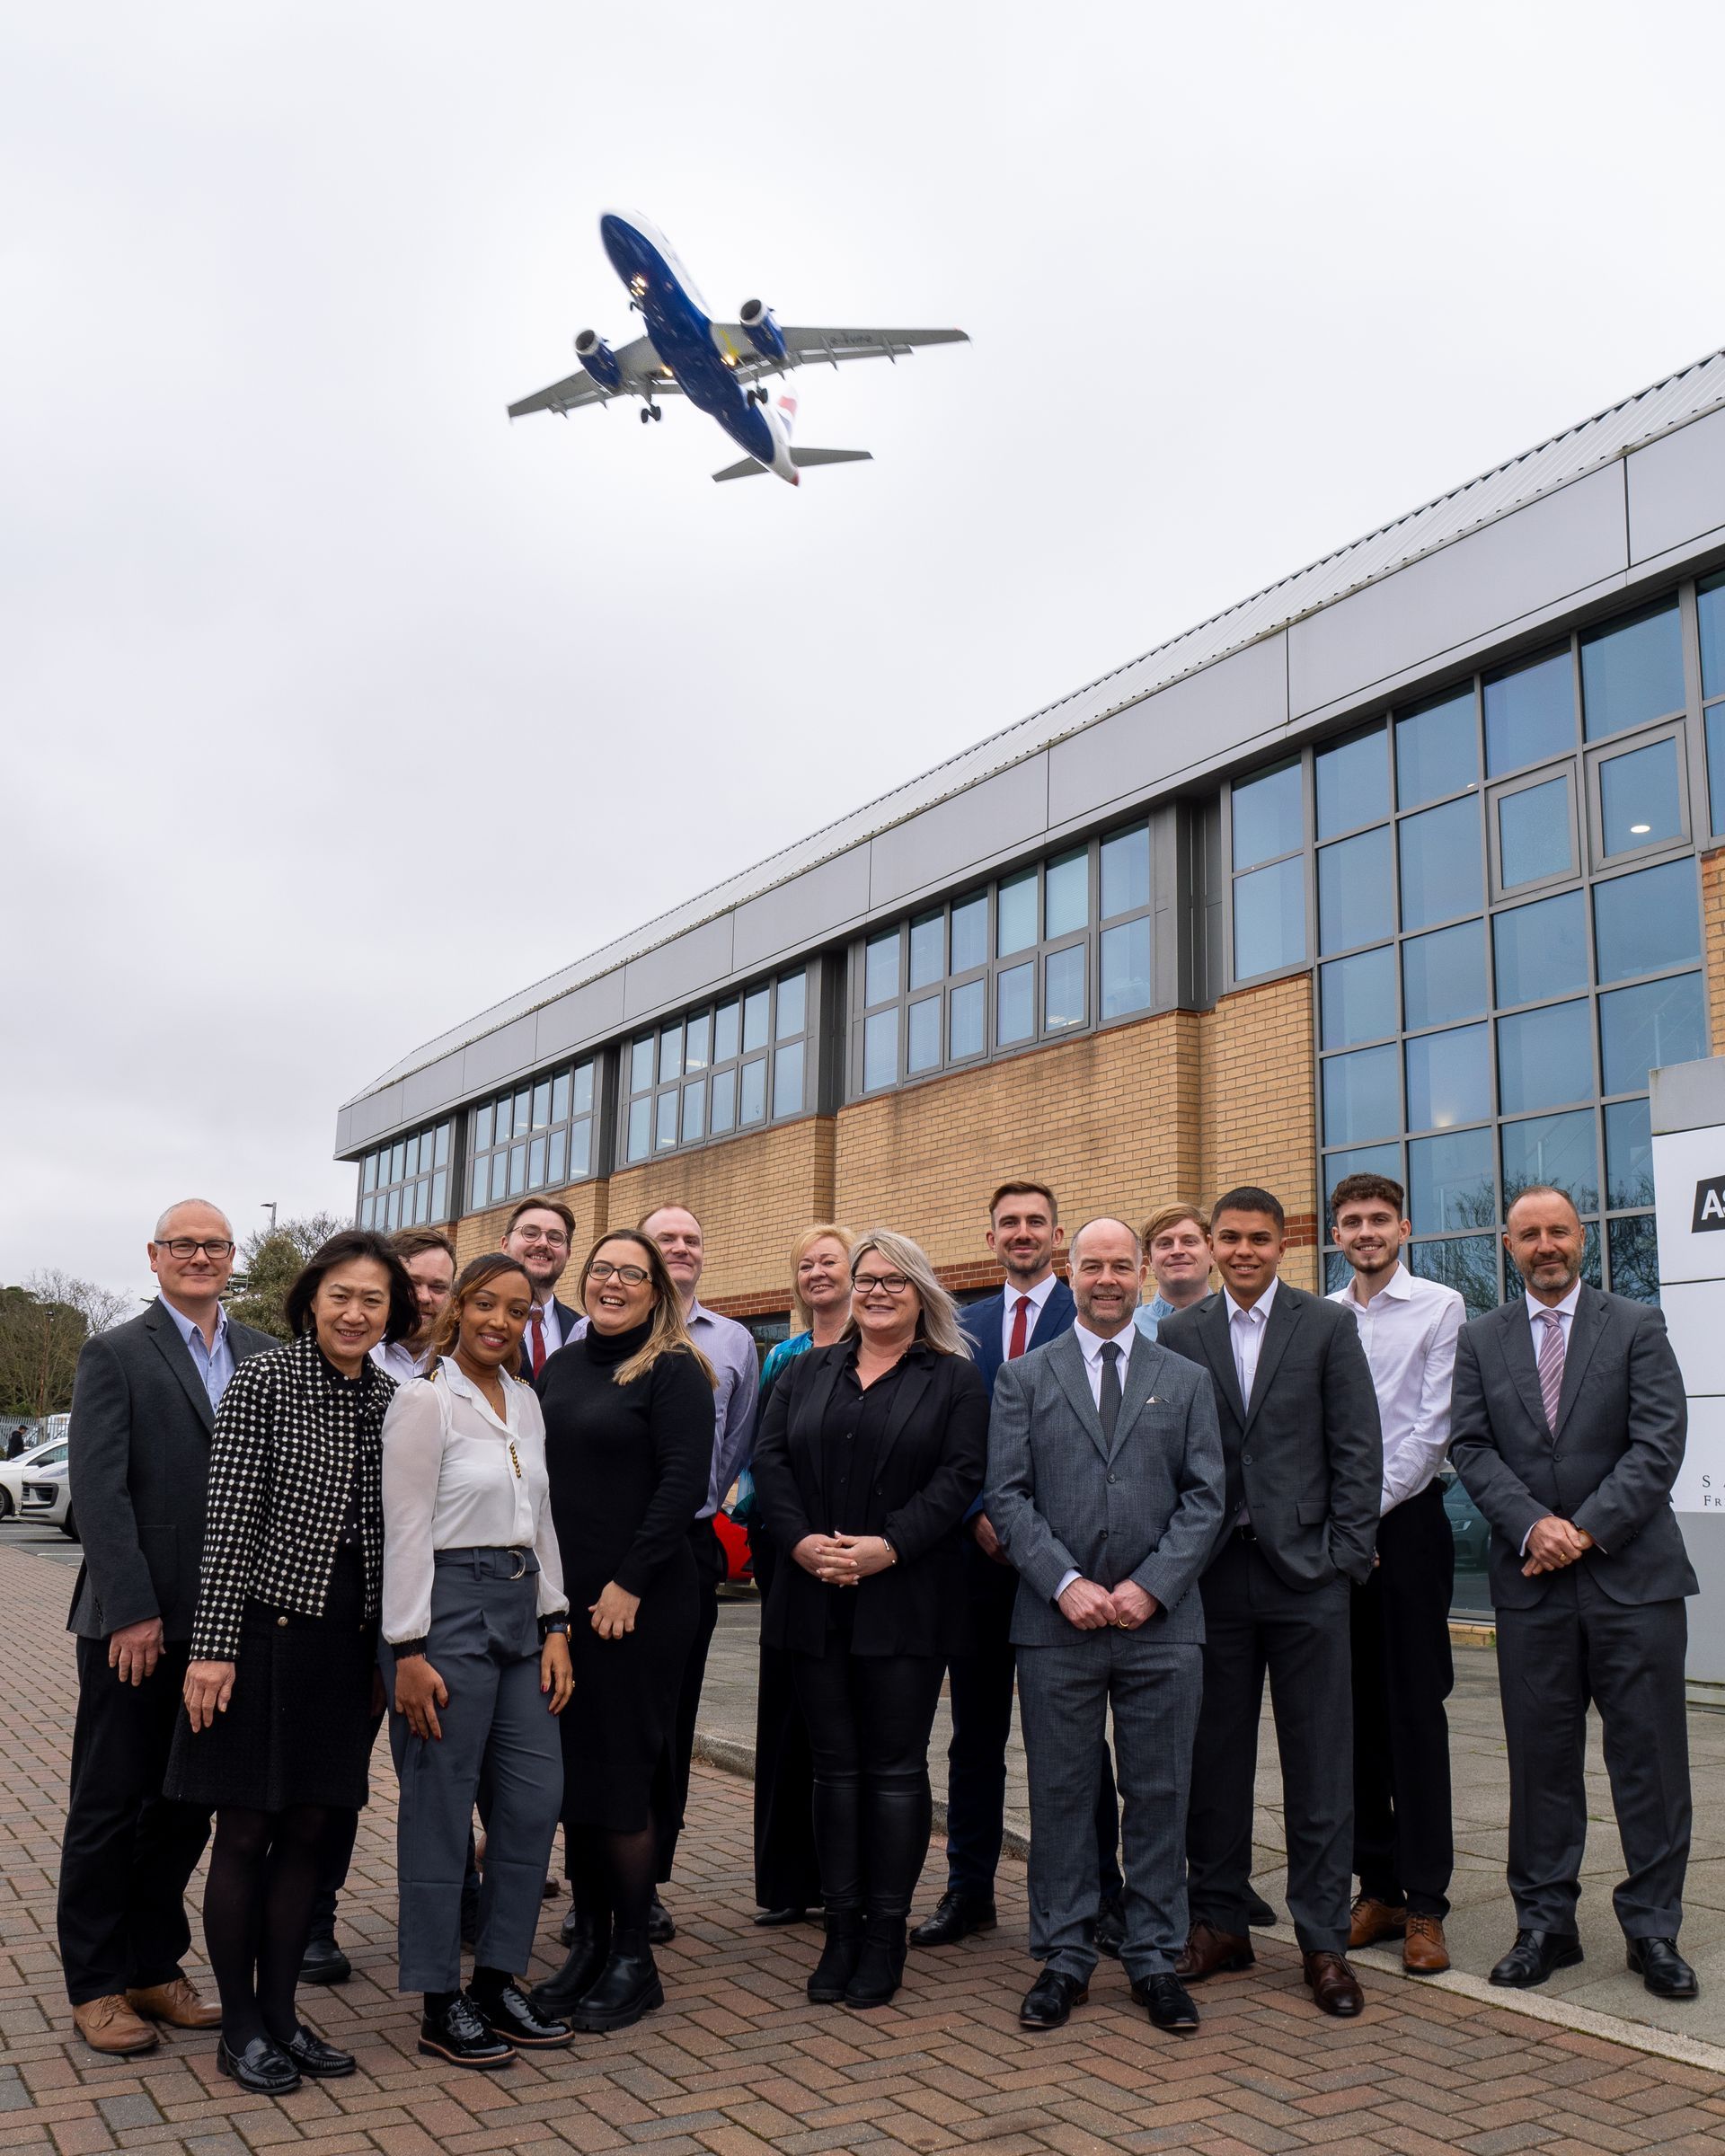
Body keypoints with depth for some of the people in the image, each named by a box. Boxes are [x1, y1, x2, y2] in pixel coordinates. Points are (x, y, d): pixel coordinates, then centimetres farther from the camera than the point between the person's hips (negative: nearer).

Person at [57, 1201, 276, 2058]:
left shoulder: (263, 1356, 6)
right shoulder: (115, 1355, -5)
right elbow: (98, 1490, -11)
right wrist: (132, 1612, -16)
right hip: (134, 1623, -4)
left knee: (186, 1805, 14)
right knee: (109, 1806, 8)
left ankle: (155, 1967, 28)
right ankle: (96, 1986, 22)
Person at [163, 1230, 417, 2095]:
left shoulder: (388, 1400, 6)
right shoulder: (263, 1381, -9)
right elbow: (228, 1519, -12)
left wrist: (388, 1651, 12)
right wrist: (213, 1644, -14)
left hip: (348, 1642, 5)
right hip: (267, 1628, -5)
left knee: (310, 1828, 12)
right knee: (245, 1831, 5)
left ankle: (279, 2011, 25)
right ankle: (238, 2026, 19)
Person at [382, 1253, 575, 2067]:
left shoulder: (525, 1401, 12)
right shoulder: (425, 1400, -9)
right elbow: (405, 1531, -12)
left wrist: (555, 1627, 10)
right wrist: (408, 1653, -15)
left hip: (520, 1609, 7)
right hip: (447, 1608, -7)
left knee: (535, 1798, 7)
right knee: (440, 1808, 3)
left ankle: (497, 1980, 22)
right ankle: (441, 2005, 15)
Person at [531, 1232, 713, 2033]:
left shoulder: (673, 1371, -8)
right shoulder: (560, 1368, 12)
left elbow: (684, 1482, -14)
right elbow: (538, 1476, 16)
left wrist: (627, 1585, -16)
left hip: (638, 1606, -6)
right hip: (560, 1600, 6)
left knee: (619, 1777, 0)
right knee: (569, 1773, 11)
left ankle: (634, 1959, 14)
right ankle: (588, 1942, 24)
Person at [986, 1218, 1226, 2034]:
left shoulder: (1186, 1380, 10)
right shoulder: (1023, 1378, 7)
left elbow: (1204, 1497, 3)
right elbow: (1007, 1494, 0)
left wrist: (1150, 1586, -9)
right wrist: (1066, 1584, -11)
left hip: (1162, 1624, 1)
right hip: (1056, 1627, 0)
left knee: (1160, 1796, 7)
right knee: (1059, 1797, 7)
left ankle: (1155, 1959, 21)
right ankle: (1063, 1958, 20)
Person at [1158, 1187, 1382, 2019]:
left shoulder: (1327, 1326, 2)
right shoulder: (1179, 1334, 5)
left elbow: (1358, 1449, 0)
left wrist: (1345, 1556, -6)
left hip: (1304, 1574, -1)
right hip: (1213, 1573, 2)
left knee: (1319, 1763, 5)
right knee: (1214, 1757, 10)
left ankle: (1324, 1941, 15)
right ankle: (1219, 1922, 23)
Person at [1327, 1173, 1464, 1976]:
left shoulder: (1440, 1307, -1)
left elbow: (1432, 1426, -8)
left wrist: (1367, 1510, -12)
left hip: (1406, 1520, -4)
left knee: (1415, 1712, -2)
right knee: (1357, 1712, 9)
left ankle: (1425, 1902, 6)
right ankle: (1377, 1887, 19)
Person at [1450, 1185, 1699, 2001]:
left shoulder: (1638, 1327, 2)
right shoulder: (1480, 1340, 8)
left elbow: (1659, 1444, -6)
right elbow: (1471, 1447, 1)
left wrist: (1585, 1529, -14)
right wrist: (1533, 1526, -13)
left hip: (1632, 1573, -1)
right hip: (1530, 1580, 2)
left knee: (1649, 1757, 4)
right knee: (1540, 1757, 7)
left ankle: (1653, 1929, 17)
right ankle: (1544, 1923, 18)